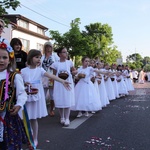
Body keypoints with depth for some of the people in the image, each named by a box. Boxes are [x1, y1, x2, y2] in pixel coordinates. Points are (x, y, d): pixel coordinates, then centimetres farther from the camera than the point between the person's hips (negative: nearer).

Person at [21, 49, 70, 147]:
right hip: (26, 97, 0)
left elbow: (51, 76, -16)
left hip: (37, 97, 0)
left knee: (34, 118, 6)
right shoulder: (23, 71, -2)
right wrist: (24, 84, -21)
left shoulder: (40, 70, -2)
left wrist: (62, 81, -30)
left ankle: (35, 139, 20)